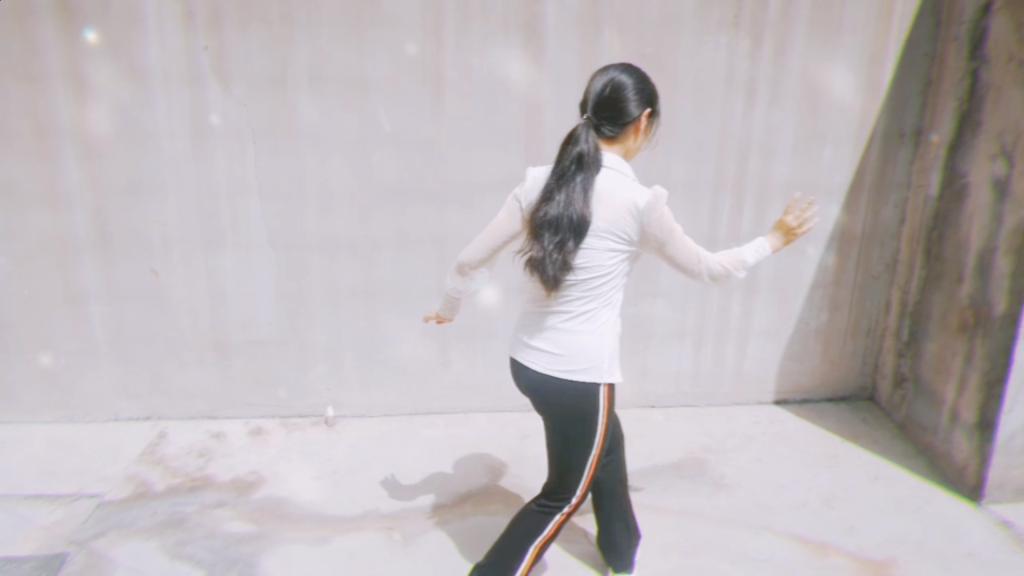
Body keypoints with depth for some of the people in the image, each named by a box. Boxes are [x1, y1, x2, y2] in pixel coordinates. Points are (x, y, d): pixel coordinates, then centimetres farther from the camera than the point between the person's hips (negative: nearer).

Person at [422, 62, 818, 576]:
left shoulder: (540, 182, -3)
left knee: (606, 444, 31)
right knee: (563, 495, 17)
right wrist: (774, 240, 15)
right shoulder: (638, 201, -17)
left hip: (527, 360, 7)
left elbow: (470, 260, 2)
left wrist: (446, 309, 22)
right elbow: (705, 268, -1)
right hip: (579, 374, -7)